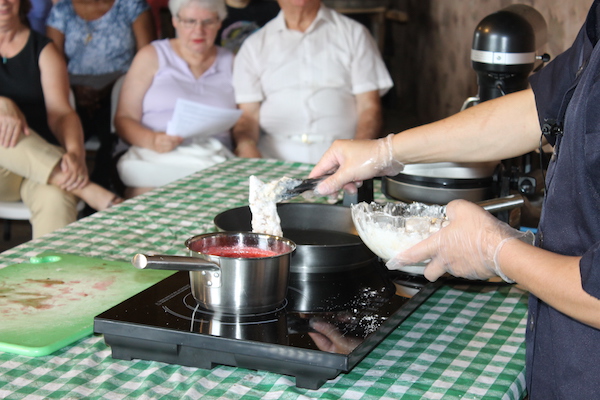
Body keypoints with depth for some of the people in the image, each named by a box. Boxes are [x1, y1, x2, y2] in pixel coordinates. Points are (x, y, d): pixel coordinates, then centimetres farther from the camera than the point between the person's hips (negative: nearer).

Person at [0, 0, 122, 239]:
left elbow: (60, 113, -3)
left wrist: (75, 152, -25)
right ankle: (90, 192, -40)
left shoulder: (42, 50, 11)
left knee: (55, 199, -34)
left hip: (42, 161, 1)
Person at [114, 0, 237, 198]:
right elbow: (124, 118, 7)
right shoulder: (152, 57, 15)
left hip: (213, 159, 1)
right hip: (154, 157, -1)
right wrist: (152, 140, -14)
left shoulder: (231, 63, 21)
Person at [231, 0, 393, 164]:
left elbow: (369, 107, 4)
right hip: (273, 160, 1)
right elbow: (248, 115, 8)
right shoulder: (254, 45, 17)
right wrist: (246, 147, -16)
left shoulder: (354, 33, 13)